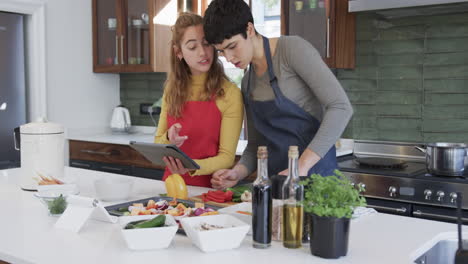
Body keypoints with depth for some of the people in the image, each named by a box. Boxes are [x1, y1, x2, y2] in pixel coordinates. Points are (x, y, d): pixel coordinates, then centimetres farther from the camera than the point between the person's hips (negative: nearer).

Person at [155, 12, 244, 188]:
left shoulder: (230, 93, -9)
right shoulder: (172, 90, 4)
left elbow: (227, 157, -9)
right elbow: (157, 144, 9)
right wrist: (169, 140, -12)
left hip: (209, 187, -4)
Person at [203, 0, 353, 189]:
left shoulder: (292, 48, -8)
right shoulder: (247, 83, 11)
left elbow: (341, 107, -16)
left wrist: (302, 166, -22)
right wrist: (238, 173, -5)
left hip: (313, 173, -6)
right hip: (275, 180, 6)